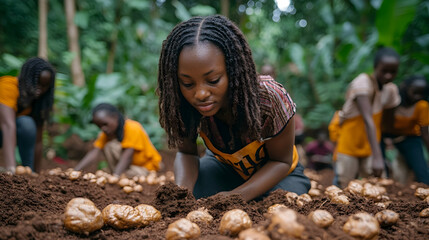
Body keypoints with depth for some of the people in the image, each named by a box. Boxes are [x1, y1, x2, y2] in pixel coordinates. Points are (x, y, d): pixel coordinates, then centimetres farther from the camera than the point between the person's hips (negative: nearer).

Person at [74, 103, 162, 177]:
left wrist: (115, 176, -47)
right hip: (131, 165, 6)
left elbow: (127, 156, -34)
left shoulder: (133, 128, -23)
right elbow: (95, 152, -15)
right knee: (109, 145, -15)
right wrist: (75, 170, -28)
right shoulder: (106, 133, -3)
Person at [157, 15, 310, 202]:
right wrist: (182, 189, -35)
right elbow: (186, 152, -12)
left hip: (276, 173, -1)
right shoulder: (185, 105, -27)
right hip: (224, 167, 2)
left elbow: (281, 161, -22)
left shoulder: (269, 98, -37)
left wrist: (239, 195, -39)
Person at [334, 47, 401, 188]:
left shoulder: (391, 90, 0)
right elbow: (368, 120, -32)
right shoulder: (362, 83, -21)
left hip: (370, 146, 6)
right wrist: (377, 156, -40)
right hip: (348, 144, -6)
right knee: (346, 188, -3)